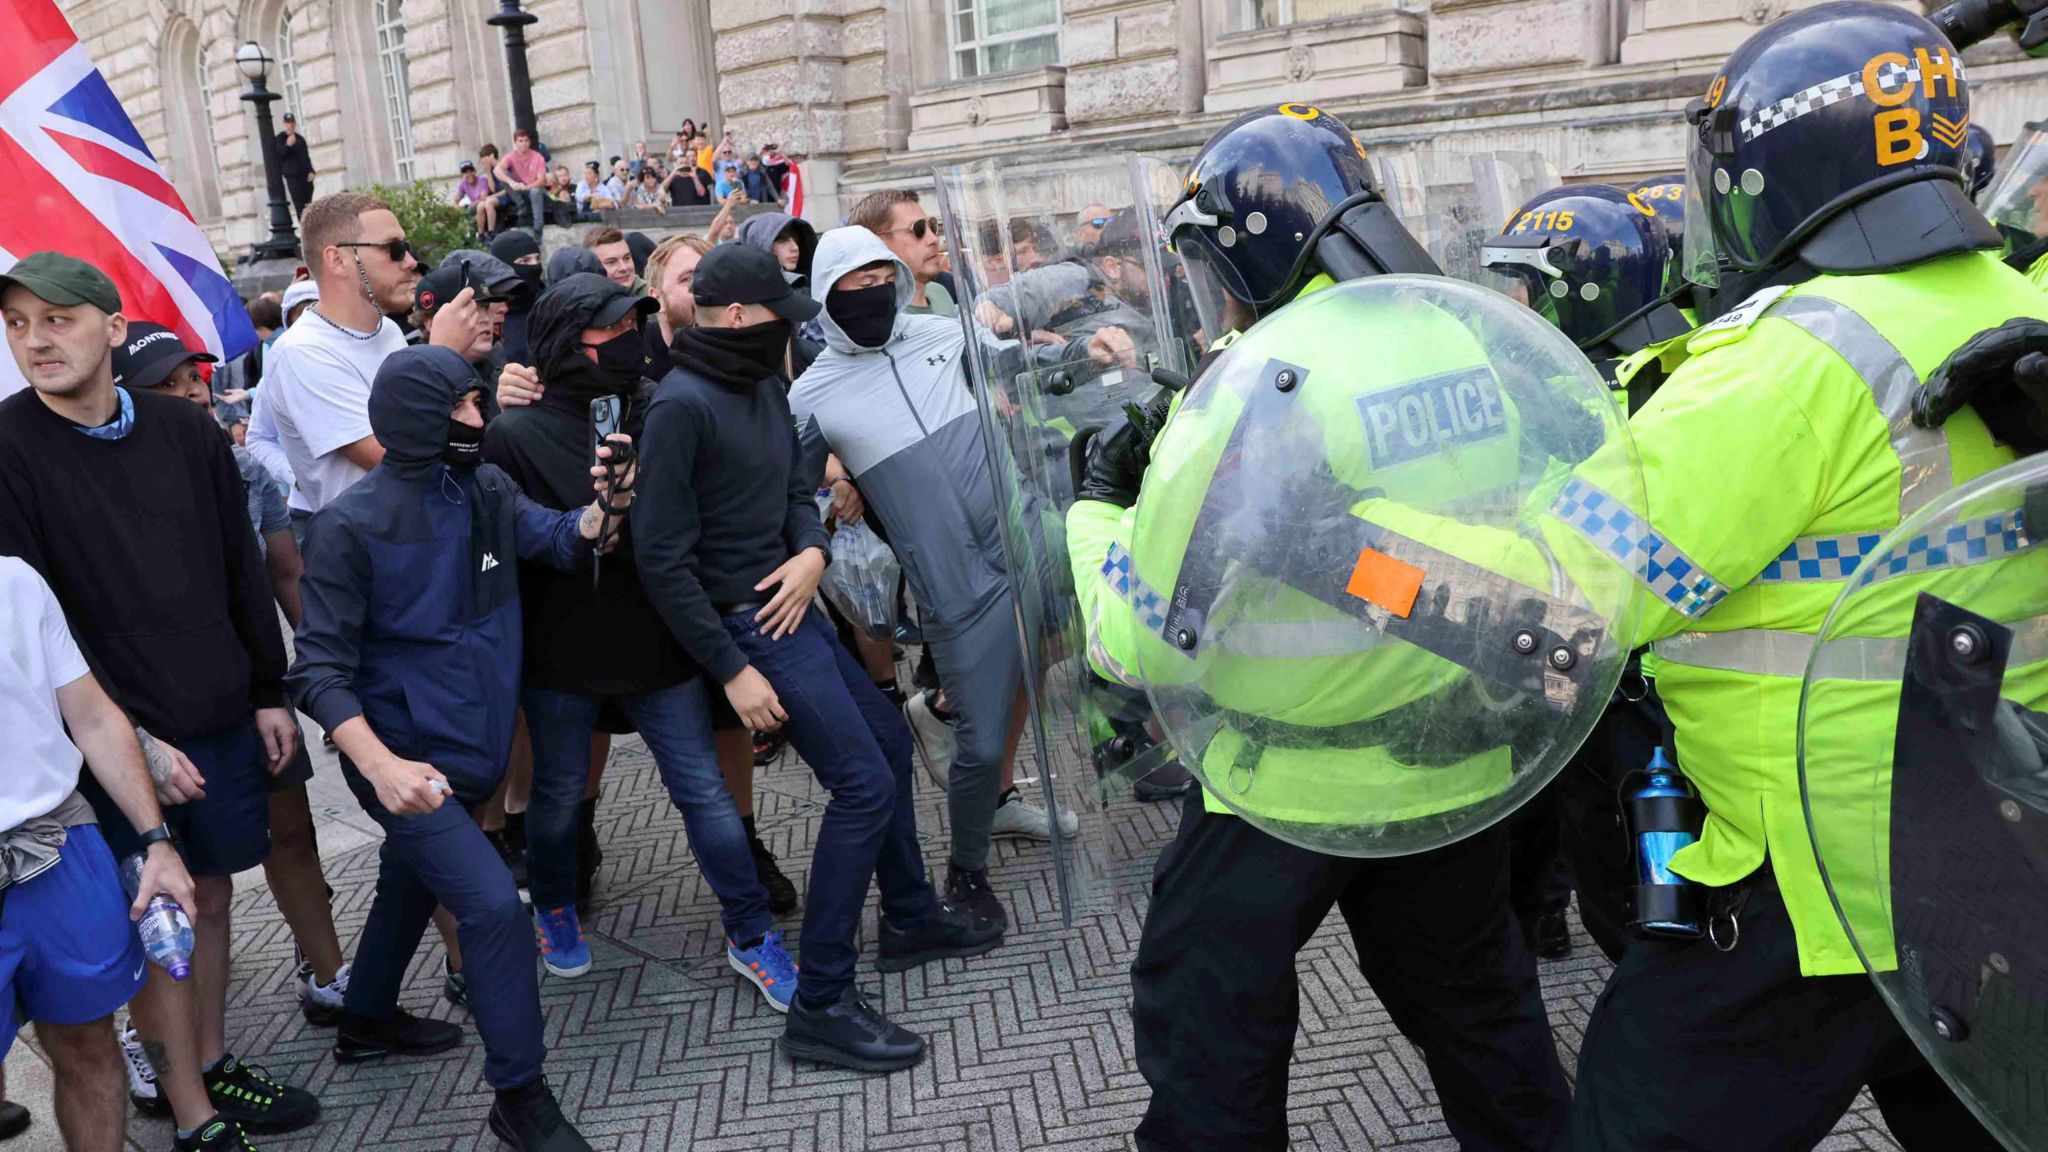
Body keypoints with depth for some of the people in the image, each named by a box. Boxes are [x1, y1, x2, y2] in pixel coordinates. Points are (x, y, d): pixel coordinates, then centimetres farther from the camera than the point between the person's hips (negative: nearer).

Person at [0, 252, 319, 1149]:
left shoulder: (185, 430, 1)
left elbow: (242, 571, 8)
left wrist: (269, 692, 9)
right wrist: (130, 737, -16)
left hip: (223, 718, 4)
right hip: (122, 737, -4)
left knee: (210, 895, 15)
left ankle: (213, 1068, 33)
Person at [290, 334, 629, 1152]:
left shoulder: (487, 489, -1)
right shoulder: (351, 525, -19)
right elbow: (321, 669, -20)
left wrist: (602, 508, -29)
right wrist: (380, 765, -34)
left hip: (474, 743, 7)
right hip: (406, 754, -7)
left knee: (412, 885, 26)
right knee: (493, 903, -17)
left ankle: (367, 1021, 51)